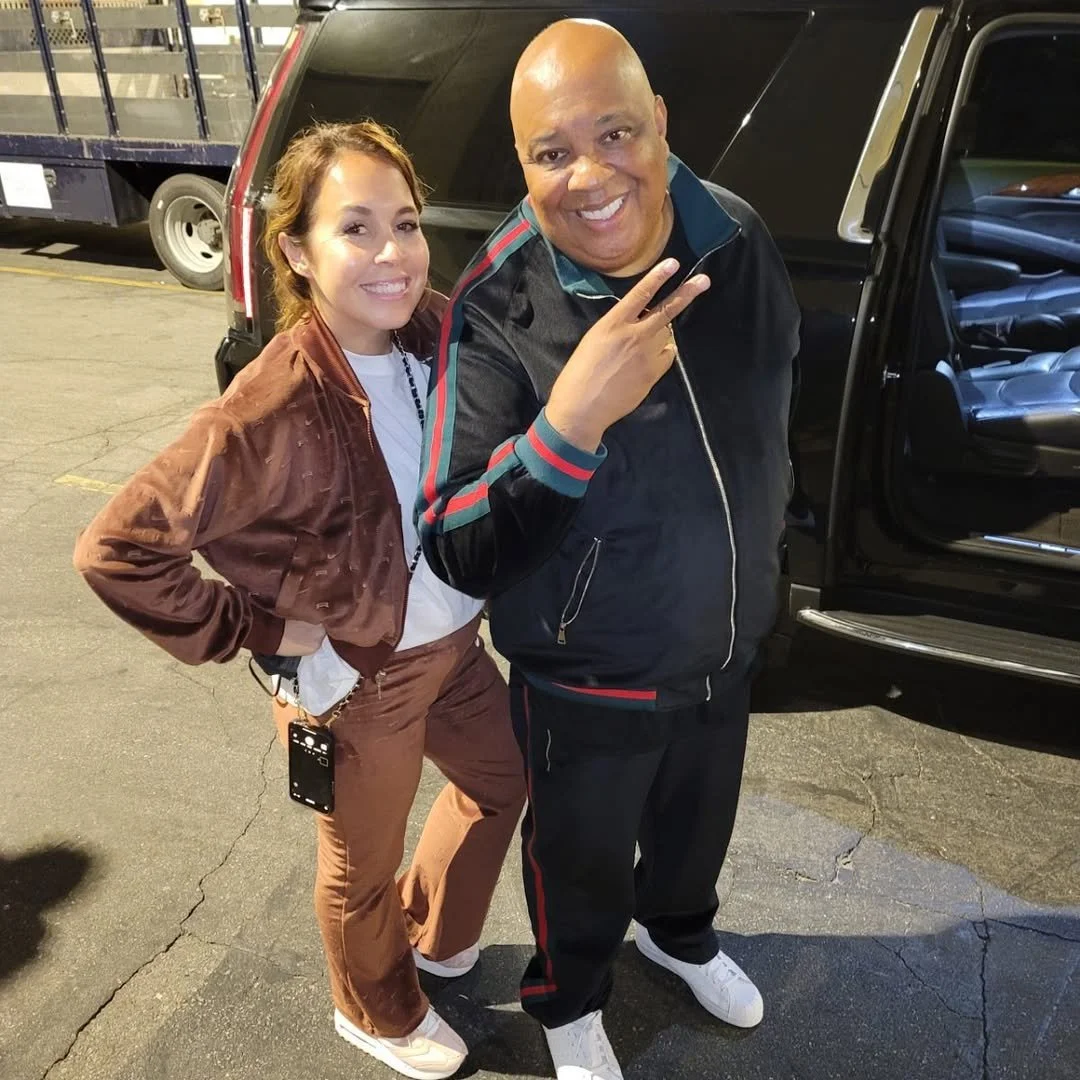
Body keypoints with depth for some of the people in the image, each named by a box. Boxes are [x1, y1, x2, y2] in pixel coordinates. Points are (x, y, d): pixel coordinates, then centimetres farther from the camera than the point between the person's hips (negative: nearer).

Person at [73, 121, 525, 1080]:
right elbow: (117, 551, -26)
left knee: (504, 776, 26)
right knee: (365, 866, 18)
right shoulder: (274, 409, -30)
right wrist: (261, 632, -21)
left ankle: (436, 934, 55)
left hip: (454, 642, 7)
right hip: (358, 680, -6)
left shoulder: (436, 332, -11)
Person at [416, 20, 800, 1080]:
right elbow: (455, 553, -28)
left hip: (723, 652, 5)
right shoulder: (496, 311, -27)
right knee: (582, 865, 23)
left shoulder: (740, 243, -13)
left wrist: (757, 578, 12)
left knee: (698, 827, 31)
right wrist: (570, 418, -43)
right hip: (585, 685, -4)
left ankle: (677, 933, 65)